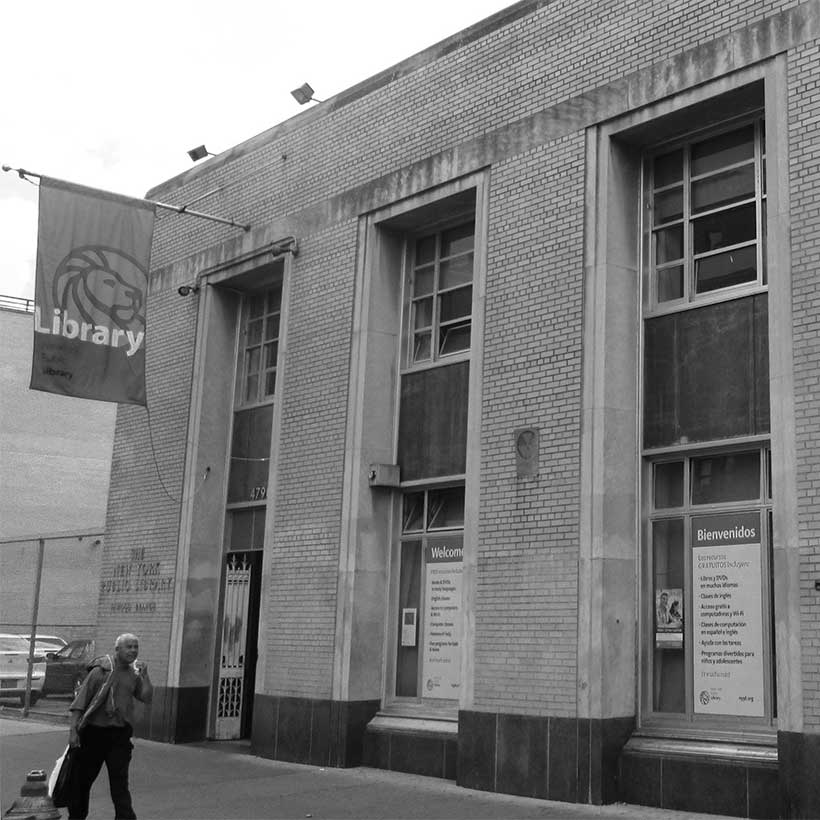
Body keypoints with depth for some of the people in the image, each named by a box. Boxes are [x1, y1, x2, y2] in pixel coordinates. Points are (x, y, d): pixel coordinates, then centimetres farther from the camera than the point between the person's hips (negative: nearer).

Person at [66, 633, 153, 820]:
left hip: (120, 734, 2)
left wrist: (144, 675, -10)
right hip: (94, 732, -2)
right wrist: (73, 730, -13)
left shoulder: (134, 674, 7)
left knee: (119, 780, 0)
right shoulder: (100, 671, -7)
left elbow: (147, 698, -2)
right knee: (82, 778, 10)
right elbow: (79, 702, -7)